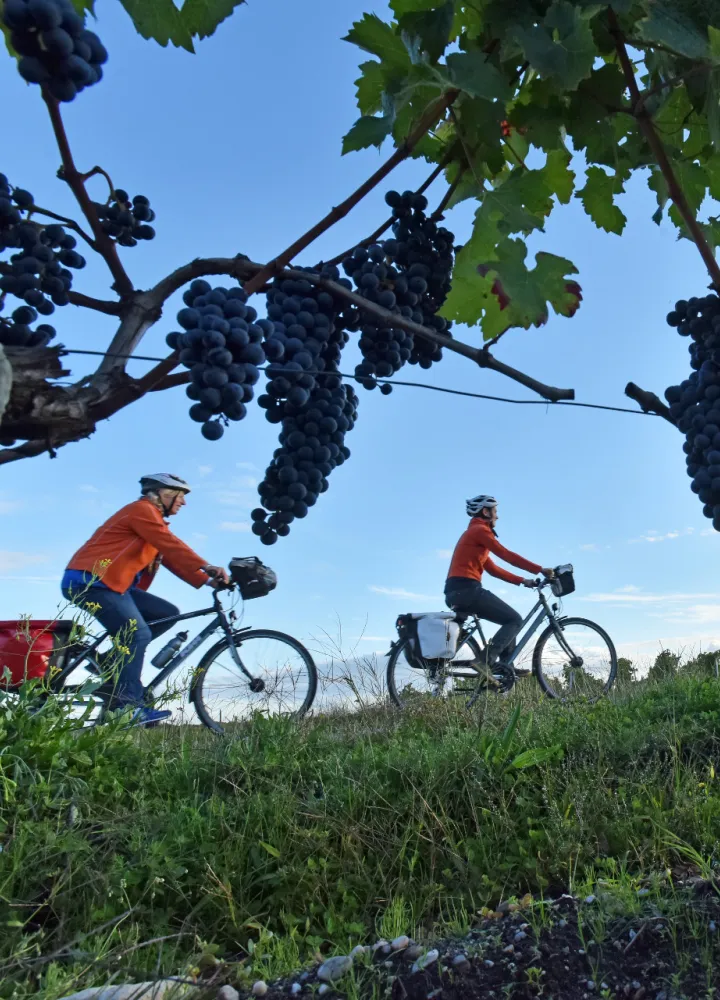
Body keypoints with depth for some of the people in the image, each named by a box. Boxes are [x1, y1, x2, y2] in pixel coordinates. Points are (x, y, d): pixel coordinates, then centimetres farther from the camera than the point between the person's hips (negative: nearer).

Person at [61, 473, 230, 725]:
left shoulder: (152, 517, 22)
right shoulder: (142, 509, -8)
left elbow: (171, 557, 14)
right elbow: (172, 545, -23)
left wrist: (207, 580, 2)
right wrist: (208, 567, -30)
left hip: (110, 583, 10)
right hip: (91, 580, -10)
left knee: (168, 613, 0)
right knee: (139, 634, -20)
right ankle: (127, 705, -17)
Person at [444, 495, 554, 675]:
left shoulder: (473, 533, 26)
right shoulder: (480, 530, -4)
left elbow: (493, 569, 23)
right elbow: (507, 555, -11)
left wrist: (522, 581, 19)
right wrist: (540, 570, -8)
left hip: (457, 592, 10)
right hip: (466, 589, -10)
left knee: (510, 620, 19)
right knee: (515, 620, -4)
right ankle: (486, 661, -14)